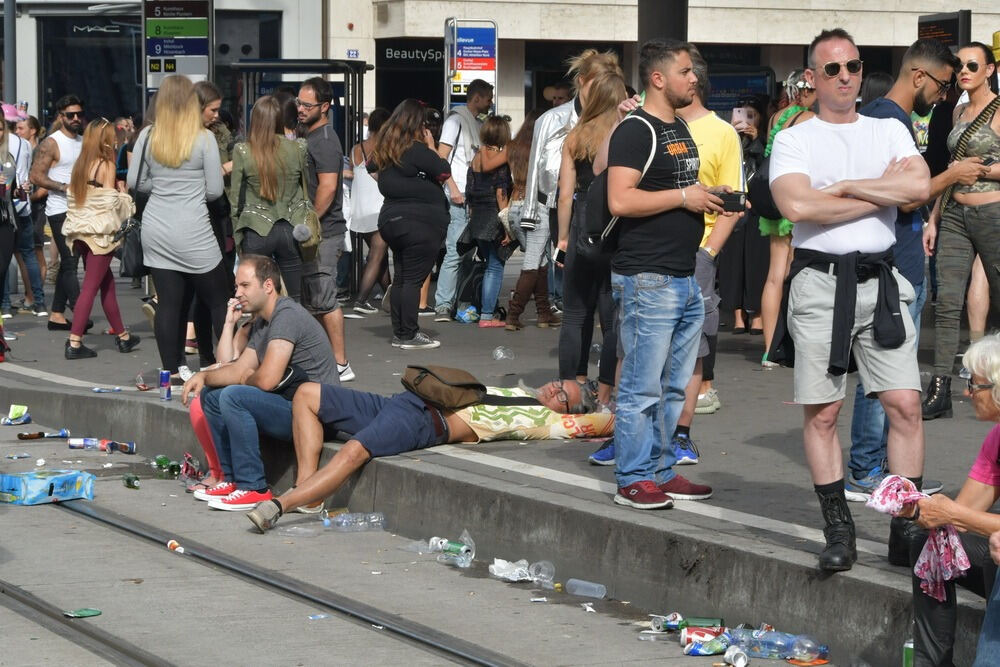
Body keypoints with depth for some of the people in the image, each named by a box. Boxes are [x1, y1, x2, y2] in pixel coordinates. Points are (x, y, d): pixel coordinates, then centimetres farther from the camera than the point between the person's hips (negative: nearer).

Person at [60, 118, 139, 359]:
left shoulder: (80, 165, 9)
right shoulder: (106, 165, -10)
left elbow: (72, 197, 10)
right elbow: (110, 201, -12)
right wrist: (127, 200, 6)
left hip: (81, 231, 7)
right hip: (100, 231, -7)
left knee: (107, 282, 17)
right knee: (90, 287, -5)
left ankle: (122, 336, 26)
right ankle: (74, 343, -9)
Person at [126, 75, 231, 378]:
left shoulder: (148, 136, 2)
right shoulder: (203, 138, -7)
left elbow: (135, 182, 9)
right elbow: (215, 190, -4)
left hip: (156, 231, 4)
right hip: (192, 233, -4)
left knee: (168, 302, 5)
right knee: (219, 301, 4)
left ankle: (171, 372, 6)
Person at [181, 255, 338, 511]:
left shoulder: (287, 316, -18)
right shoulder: (261, 323, 15)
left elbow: (267, 380, -25)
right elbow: (240, 369, 17)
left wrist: (247, 379, -2)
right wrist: (203, 376, -1)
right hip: (289, 407, 11)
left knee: (234, 396, -26)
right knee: (211, 395, 12)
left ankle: (253, 488, -21)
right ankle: (232, 479, 10)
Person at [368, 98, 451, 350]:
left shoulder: (385, 148, 9)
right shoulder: (415, 150, -15)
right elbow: (444, 172, -13)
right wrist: (431, 146, 1)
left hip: (392, 217, 8)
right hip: (420, 221, -8)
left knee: (400, 277, 13)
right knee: (414, 279, -5)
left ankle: (399, 332, 17)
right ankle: (409, 335, -4)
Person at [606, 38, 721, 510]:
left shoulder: (680, 129, 18)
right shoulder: (636, 131, -12)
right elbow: (621, 200, -22)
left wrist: (709, 199, 10)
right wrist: (684, 197, -17)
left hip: (685, 277, 10)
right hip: (648, 280, -10)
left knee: (675, 387, 14)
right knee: (642, 388, -4)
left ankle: (662, 471, 22)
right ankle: (634, 480, 2)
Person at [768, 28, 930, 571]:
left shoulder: (889, 131, 12)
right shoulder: (793, 140, 4)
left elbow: (919, 187, -6)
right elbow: (797, 206, -15)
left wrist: (845, 187, -9)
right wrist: (883, 192, -7)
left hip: (880, 281, 2)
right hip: (820, 281, -2)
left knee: (905, 403, -6)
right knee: (822, 412, 0)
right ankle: (838, 529, 10)